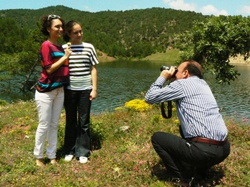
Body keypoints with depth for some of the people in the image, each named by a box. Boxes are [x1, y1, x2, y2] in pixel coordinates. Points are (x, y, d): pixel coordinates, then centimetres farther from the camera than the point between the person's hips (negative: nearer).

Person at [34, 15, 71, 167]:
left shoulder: (60, 47, 10)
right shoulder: (46, 45, -11)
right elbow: (49, 69, -17)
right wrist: (65, 57, -12)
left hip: (59, 90, 7)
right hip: (46, 91, -7)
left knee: (54, 125, 12)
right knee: (44, 125, 1)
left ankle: (52, 156, 23)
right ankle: (39, 157, 18)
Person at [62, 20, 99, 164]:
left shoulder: (89, 47, 1)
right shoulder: (64, 48, -1)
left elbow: (93, 69, 3)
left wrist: (94, 88, -1)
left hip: (85, 89, 0)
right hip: (69, 89, 0)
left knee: (84, 121, 6)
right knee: (71, 120, 11)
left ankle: (82, 152, 18)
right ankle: (69, 150, 24)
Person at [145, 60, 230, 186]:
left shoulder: (182, 84, -4)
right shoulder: (202, 84, 20)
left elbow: (149, 97, -2)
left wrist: (163, 77, 10)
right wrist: (172, 81, 23)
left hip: (204, 150, -9)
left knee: (157, 138, 8)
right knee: (183, 129, 34)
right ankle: (201, 168, 26)